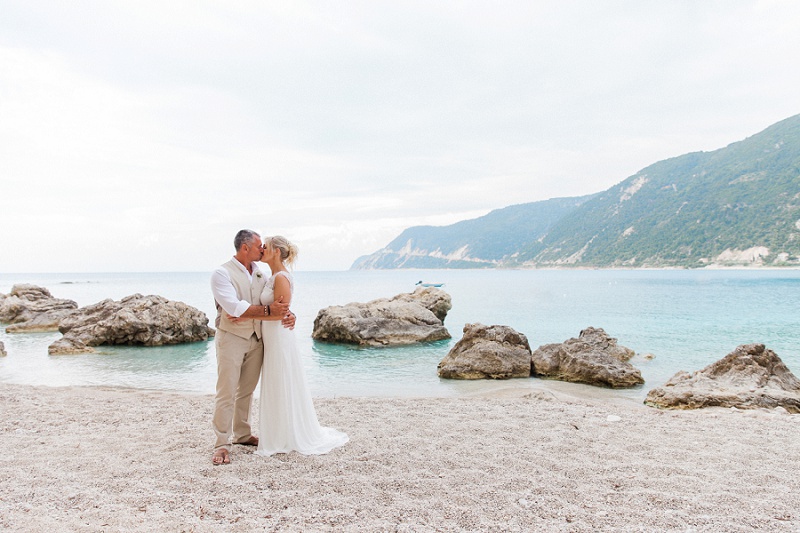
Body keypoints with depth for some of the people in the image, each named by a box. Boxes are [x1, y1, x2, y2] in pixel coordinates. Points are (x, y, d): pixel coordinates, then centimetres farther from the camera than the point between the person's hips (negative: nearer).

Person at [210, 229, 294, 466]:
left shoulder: (259, 274, 11)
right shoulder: (222, 273, -9)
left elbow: (278, 299, 12)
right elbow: (234, 306, -21)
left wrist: (287, 312, -10)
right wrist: (267, 310, -24)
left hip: (256, 339, 6)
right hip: (231, 338, -6)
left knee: (246, 390, 14)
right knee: (226, 393, -3)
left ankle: (242, 434, 26)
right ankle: (222, 444, 3)